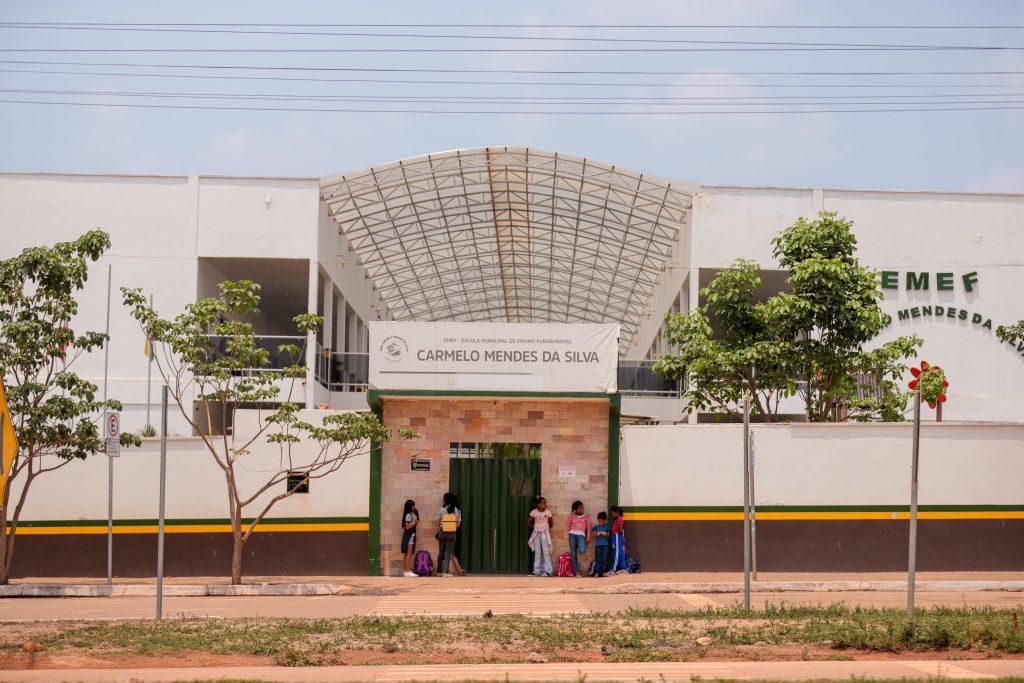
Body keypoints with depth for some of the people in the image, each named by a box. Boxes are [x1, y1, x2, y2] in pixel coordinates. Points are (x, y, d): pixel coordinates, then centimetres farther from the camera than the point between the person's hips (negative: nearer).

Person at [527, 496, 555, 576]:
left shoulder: (548, 512, -4)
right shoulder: (534, 512, -3)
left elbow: (551, 524, 7)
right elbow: (529, 522, 9)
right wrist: (534, 527, 3)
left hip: (545, 533, -1)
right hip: (536, 533, 1)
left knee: (546, 552, -6)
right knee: (537, 553, 5)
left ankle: (548, 571, -6)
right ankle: (537, 571, 7)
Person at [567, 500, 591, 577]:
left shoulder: (586, 516, 9)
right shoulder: (571, 516, 10)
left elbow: (588, 528, 10)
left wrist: (588, 538, 5)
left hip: (581, 535, -1)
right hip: (572, 534, 1)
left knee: (582, 551, -27)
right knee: (573, 554, -1)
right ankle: (576, 572, 2)